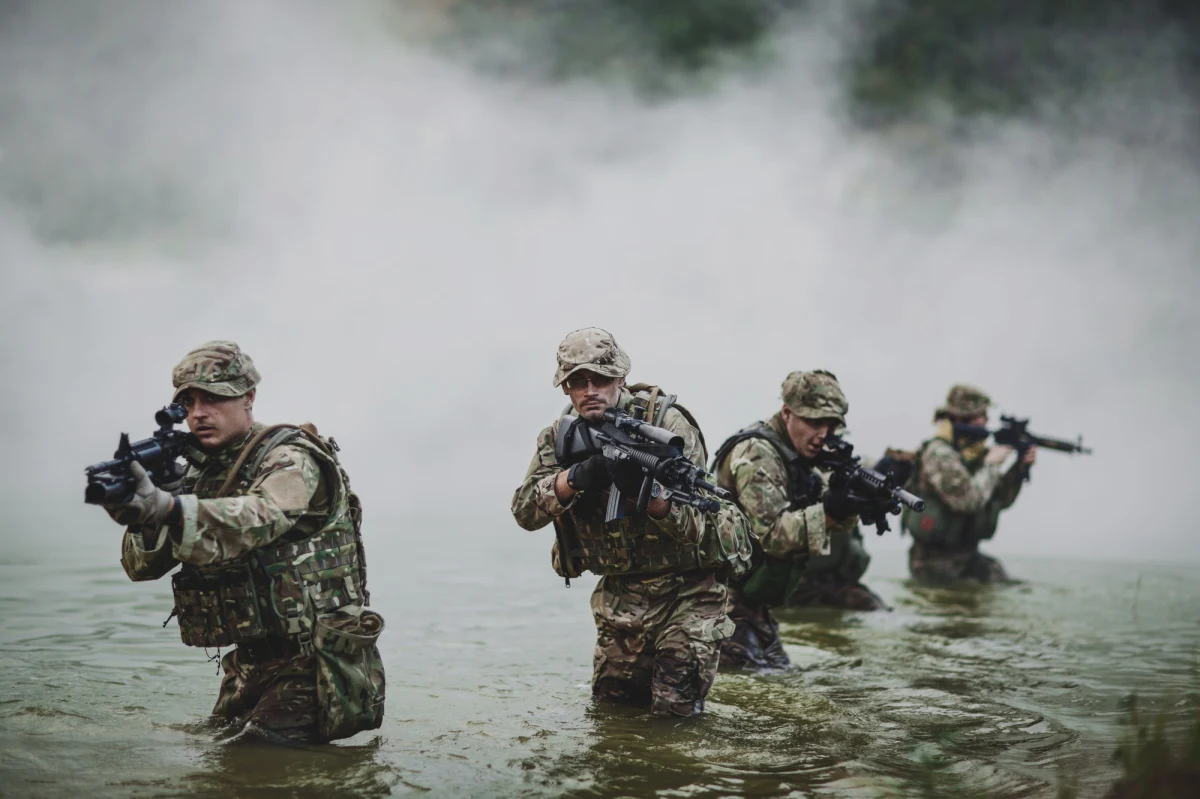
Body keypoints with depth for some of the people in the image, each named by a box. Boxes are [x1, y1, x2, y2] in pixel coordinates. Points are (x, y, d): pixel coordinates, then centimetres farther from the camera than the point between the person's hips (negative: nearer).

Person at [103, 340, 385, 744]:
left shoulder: (292, 460, -11)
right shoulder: (197, 474, 11)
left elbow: (252, 521, -34)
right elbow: (141, 566, 3)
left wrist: (165, 506, -52)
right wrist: (142, 517, -21)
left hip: (313, 666, -8)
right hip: (251, 662, 8)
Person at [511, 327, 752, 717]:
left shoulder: (666, 422, -18)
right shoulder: (560, 436, -2)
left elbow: (692, 527, -24)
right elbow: (524, 511, -14)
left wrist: (645, 490, -44)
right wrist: (576, 477, -31)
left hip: (686, 586, -4)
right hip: (619, 593, 5)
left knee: (674, 705, -8)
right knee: (610, 698, 10)